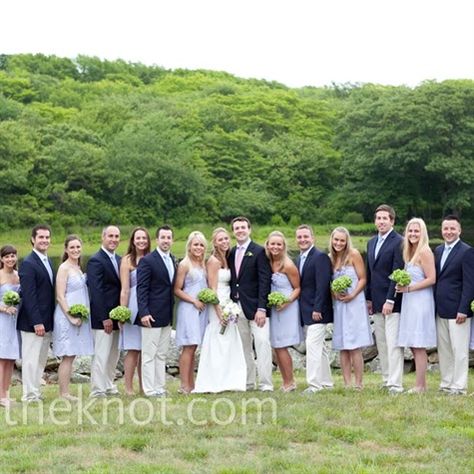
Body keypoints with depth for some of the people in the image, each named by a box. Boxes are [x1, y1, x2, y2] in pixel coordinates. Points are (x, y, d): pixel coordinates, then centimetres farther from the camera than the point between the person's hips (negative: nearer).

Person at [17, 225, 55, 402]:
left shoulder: (48, 262, 15)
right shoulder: (28, 264, -12)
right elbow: (28, 296, -17)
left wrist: (48, 321, 12)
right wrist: (37, 322, -21)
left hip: (46, 321, 9)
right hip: (32, 322, -9)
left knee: (41, 359, 13)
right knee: (31, 359, -2)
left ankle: (36, 392, 20)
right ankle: (30, 395, 5)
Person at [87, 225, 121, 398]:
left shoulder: (118, 260, 13)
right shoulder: (96, 261, -12)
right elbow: (95, 292, -17)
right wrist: (105, 318, -20)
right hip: (103, 317, -8)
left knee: (113, 354, 14)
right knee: (101, 355, -4)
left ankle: (109, 387, 24)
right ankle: (98, 391, 2)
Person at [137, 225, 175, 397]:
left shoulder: (172, 260, 13)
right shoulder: (147, 261, -10)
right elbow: (141, 289, -13)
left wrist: (172, 311, 12)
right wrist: (144, 312, -21)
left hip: (167, 316, 8)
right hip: (152, 315, -8)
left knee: (161, 355, 12)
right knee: (149, 355, -2)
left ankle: (160, 388, 18)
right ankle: (150, 390, 1)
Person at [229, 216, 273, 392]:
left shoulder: (259, 251, -4)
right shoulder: (231, 253, 13)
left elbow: (265, 281, -9)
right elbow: (232, 280, 14)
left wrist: (261, 308, -16)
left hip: (255, 306, -5)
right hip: (237, 307, 6)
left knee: (262, 341, -10)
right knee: (244, 346, 8)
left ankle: (265, 384, -8)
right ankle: (248, 382, 15)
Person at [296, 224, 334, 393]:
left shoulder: (320, 257, -11)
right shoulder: (299, 259, 15)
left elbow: (322, 285, -18)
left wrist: (317, 309, -22)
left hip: (317, 311, -9)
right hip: (306, 312, 9)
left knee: (312, 345, -13)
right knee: (319, 347, 14)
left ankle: (314, 384, -11)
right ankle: (326, 382, 21)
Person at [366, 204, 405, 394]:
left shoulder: (398, 242, -10)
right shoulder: (371, 243, 16)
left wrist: (390, 300, -18)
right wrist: (368, 298, 14)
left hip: (392, 301, -8)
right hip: (376, 301, 8)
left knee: (393, 343, -9)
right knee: (381, 343, 11)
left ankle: (395, 385, -8)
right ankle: (386, 380, 18)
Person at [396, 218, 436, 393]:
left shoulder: (425, 252, -11)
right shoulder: (409, 252, 14)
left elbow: (431, 279, -15)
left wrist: (409, 288, -16)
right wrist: (402, 287, 3)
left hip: (421, 301, -8)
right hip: (409, 302, 9)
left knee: (418, 346, -6)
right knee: (414, 346, 9)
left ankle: (420, 386, -2)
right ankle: (421, 384, 14)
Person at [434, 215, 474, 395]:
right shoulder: (438, 250, 13)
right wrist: (434, 305, 8)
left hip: (457, 310, -7)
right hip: (440, 309, 7)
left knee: (459, 350, -2)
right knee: (443, 350, 12)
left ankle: (459, 387, 5)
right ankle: (446, 384, 20)